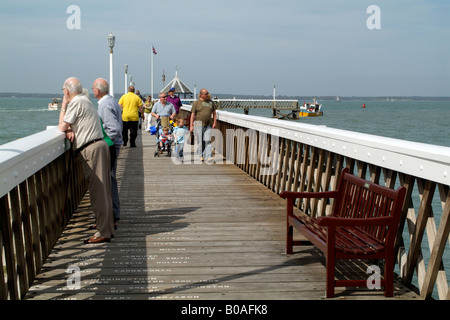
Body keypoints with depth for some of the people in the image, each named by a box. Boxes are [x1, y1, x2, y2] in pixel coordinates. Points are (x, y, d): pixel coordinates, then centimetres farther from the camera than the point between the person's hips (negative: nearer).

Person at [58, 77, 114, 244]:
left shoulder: (77, 102, -9)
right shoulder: (85, 100, 21)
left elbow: (62, 126, -9)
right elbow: (69, 125, 18)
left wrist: (63, 105, 2)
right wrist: (70, 129, -6)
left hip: (92, 149, -10)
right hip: (98, 145, 10)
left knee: (98, 190, -10)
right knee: (102, 188, 16)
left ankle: (104, 232, -9)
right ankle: (107, 222, 25)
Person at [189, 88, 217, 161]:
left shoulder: (210, 102, 9)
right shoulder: (196, 103, -2)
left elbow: (214, 113, 16)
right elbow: (192, 115, -3)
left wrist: (214, 123, 7)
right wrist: (191, 126, -7)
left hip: (208, 125, 3)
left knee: (207, 141, -6)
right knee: (200, 141, 4)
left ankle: (208, 156, -9)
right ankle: (201, 156, 19)